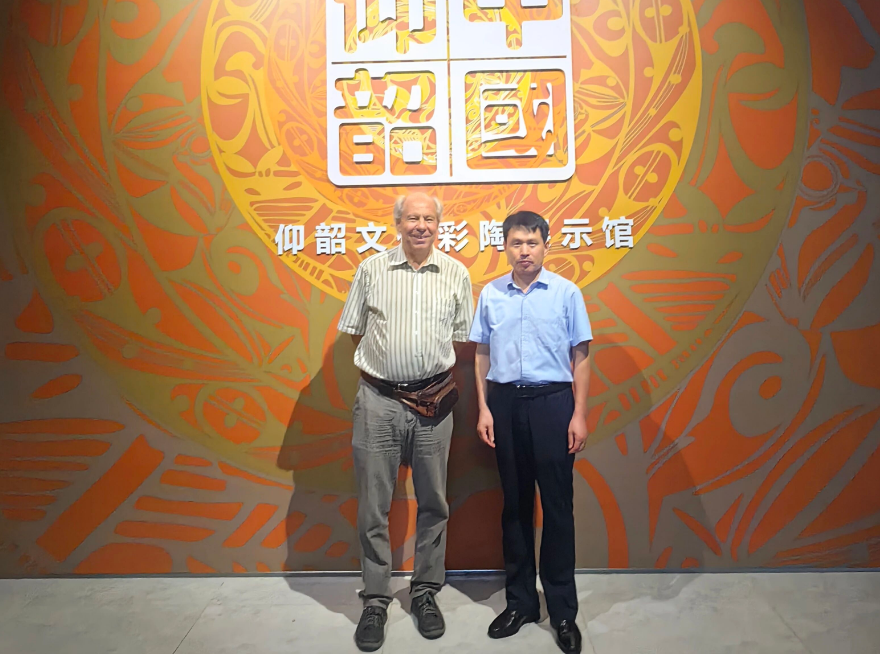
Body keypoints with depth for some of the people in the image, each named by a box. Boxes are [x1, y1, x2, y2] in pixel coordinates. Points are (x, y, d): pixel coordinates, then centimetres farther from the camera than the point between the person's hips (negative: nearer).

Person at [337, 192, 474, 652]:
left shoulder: (456, 274, 5)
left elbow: (462, 338, 10)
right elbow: (355, 332, 8)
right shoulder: (371, 269, 3)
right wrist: (386, 364, 3)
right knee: (373, 505, 5)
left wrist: (437, 374, 3)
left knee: (433, 502, 11)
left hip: (434, 401, 1)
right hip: (378, 400, -1)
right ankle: (375, 601, 22)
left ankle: (425, 592, 30)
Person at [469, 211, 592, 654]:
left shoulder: (566, 292, -1)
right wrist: (484, 409, 2)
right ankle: (520, 600, 27)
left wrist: (579, 414, -5)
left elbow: (580, 357, 0)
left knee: (557, 506, 4)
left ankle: (563, 609, 19)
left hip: (552, 402, -2)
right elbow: (482, 355, 8)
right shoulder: (490, 294, 5)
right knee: (515, 505, 12)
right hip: (506, 402, 2)